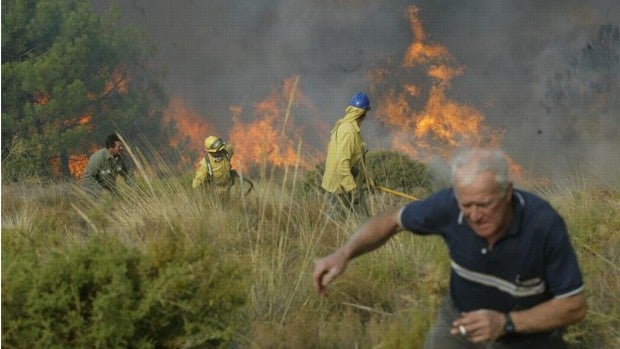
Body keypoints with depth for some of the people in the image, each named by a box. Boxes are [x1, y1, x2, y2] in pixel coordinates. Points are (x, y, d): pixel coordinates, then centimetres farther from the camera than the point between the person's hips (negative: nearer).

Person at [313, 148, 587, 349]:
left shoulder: (544, 224, -33)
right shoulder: (450, 205, -25)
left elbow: (575, 306, -22)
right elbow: (392, 220, -4)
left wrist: (505, 323, -33)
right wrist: (344, 254, -22)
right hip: (463, 320, 2)